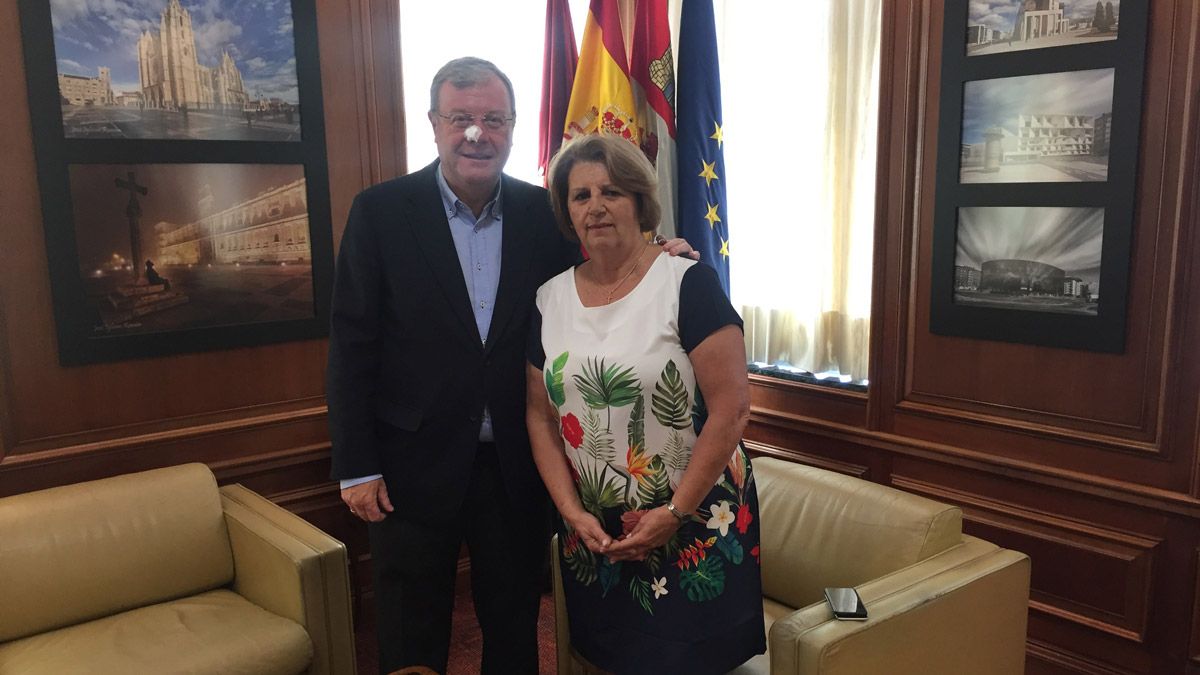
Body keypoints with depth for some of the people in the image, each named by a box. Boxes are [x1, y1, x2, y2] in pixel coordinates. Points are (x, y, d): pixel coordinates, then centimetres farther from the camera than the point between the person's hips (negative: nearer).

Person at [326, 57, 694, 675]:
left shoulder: (541, 212, 0)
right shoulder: (380, 212, -7)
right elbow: (351, 345, -7)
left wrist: (654, 253, -9)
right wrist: (356, 467, -8)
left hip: (514, 466, 2)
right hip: (415, 466, -2)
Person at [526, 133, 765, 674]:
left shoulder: (688, 284, -12)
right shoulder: (549, 299, 3)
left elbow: (732, 408, -15)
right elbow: (541, 415, 6)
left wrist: (675, 513, -15)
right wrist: (573, 512, -4)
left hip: (693, 522, -4)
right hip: (593, 531, 4)